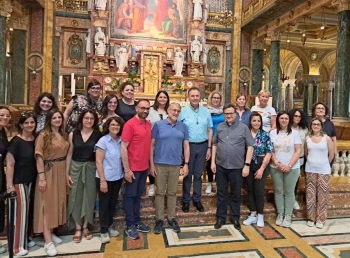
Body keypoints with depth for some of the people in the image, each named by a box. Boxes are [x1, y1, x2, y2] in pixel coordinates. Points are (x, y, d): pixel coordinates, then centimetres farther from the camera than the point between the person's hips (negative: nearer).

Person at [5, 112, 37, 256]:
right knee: (20, 211, -1)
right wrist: (9, 185, -18)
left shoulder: (36, 139, 3)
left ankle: (26, 238, 31)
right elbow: (10, 164, -15)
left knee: (29, 209, 14)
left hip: (32, 180, 6)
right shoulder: (16, 141, -13)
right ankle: (17, 246, 12)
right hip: (19, 181, -6)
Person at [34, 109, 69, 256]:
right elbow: (39, 157, -14)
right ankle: (48, 242, 1)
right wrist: (41, 177, -19)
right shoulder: (43, 135, -10)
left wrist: (67, 173, 9)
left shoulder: (64, 135, 8)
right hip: (48, 172, -6)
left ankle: (51, 233, 29)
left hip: (61, 172, 6)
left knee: (57, 202, 13)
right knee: (47, 204, -2)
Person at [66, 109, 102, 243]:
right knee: (76, 197, 6)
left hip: (91, 168, -1)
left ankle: (85, 227, 25)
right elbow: (69, 154, 3)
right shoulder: (73, 135, 0)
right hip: (76, 168, 1)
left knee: (89, 197, 8)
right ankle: (77, 229, 20)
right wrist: (67, 173, 1)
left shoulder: (98, 135, -4)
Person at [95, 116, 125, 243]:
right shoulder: (103, 141, -13)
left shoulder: (121, 141, 0)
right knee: (104, 204, 9)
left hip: (118, 177, 5)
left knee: (113, 203, 18)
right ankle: (104, 230, 24)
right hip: (105, 178, -4)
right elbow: (98, 162, -14)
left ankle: (110, 225, 36)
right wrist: (102, 180, -16)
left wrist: (125, 173, 0)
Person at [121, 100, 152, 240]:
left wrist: (150, 163, 11)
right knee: (130, 195, 7)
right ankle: (130, 226, 20)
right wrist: (127, 170, -17)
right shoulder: (130, 124, -14)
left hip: (144, 167, 7)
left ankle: (137, 222, 30)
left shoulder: (148, 124, 6)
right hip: (133, 168, -7)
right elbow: (123, 148, -16)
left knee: (138, 195, 17)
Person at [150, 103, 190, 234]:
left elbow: (186, 145, 6)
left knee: (172, 192, 13)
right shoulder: (158, 125, -2)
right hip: (160, 164, -2)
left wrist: (186, 164, 1)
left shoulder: (183, 126, 5)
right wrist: (152, 164, -6)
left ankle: (171, 218, 27)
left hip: (176, 164, 2)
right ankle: (159, 219, 21)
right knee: (160, 192, 8)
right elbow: (151, 145, -2)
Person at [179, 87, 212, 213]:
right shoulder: (183, 111, -5)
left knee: (198, 174, 13)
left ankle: (197, 200, 26)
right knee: (188, 174, 8)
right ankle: (186, 200, 22)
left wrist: (209, 148, 3)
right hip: (188, 146, -2)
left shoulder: (206, 111, 3)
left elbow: (210, 130, 7)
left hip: (202, 146, 3)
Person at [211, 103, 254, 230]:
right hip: (221, 166, 2)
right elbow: (214, 144, 10)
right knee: (221, 193, 12)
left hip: (237, 167, -2)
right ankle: (221, 217, 27)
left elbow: (250, 147, -3)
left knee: (236, 194, 12)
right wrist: (213, 161, 4)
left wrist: (247, 165, -9)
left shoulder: (243, 127, -3)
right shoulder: (219, 127, 5)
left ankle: (235, 218, 29)